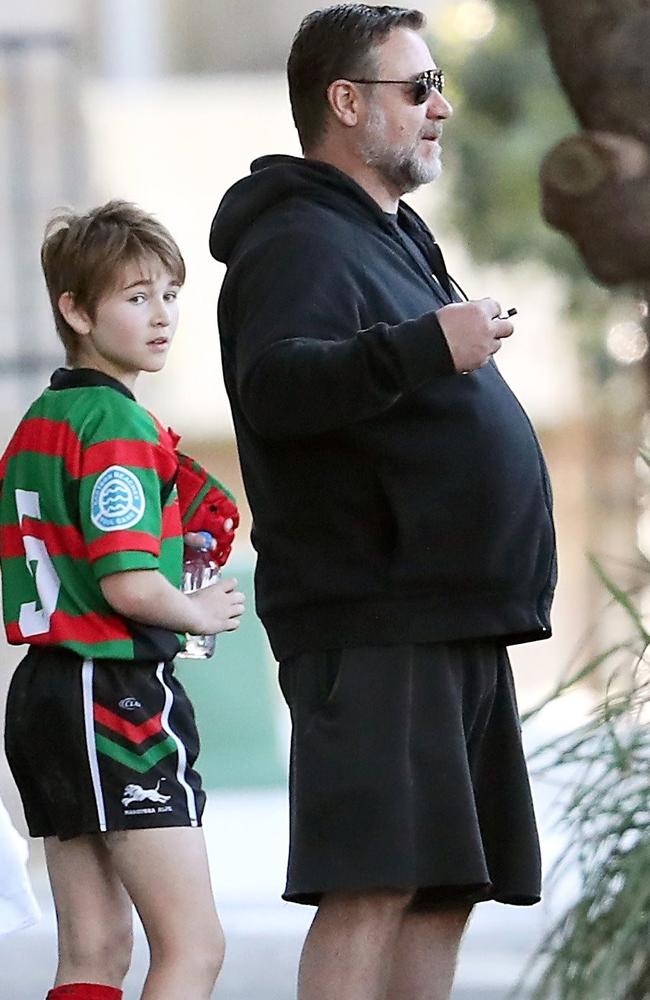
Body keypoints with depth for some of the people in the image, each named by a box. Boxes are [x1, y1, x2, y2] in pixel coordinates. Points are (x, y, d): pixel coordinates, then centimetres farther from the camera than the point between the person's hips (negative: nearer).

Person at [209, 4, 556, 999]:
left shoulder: (390, 238, 23)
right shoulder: (301, 243, -10)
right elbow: (274, 386, -30)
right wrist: (427, 348, -38)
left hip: (450, 617, 10)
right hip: (374, 626, -10)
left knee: (443, 890, 8)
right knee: (376, 883, -17)